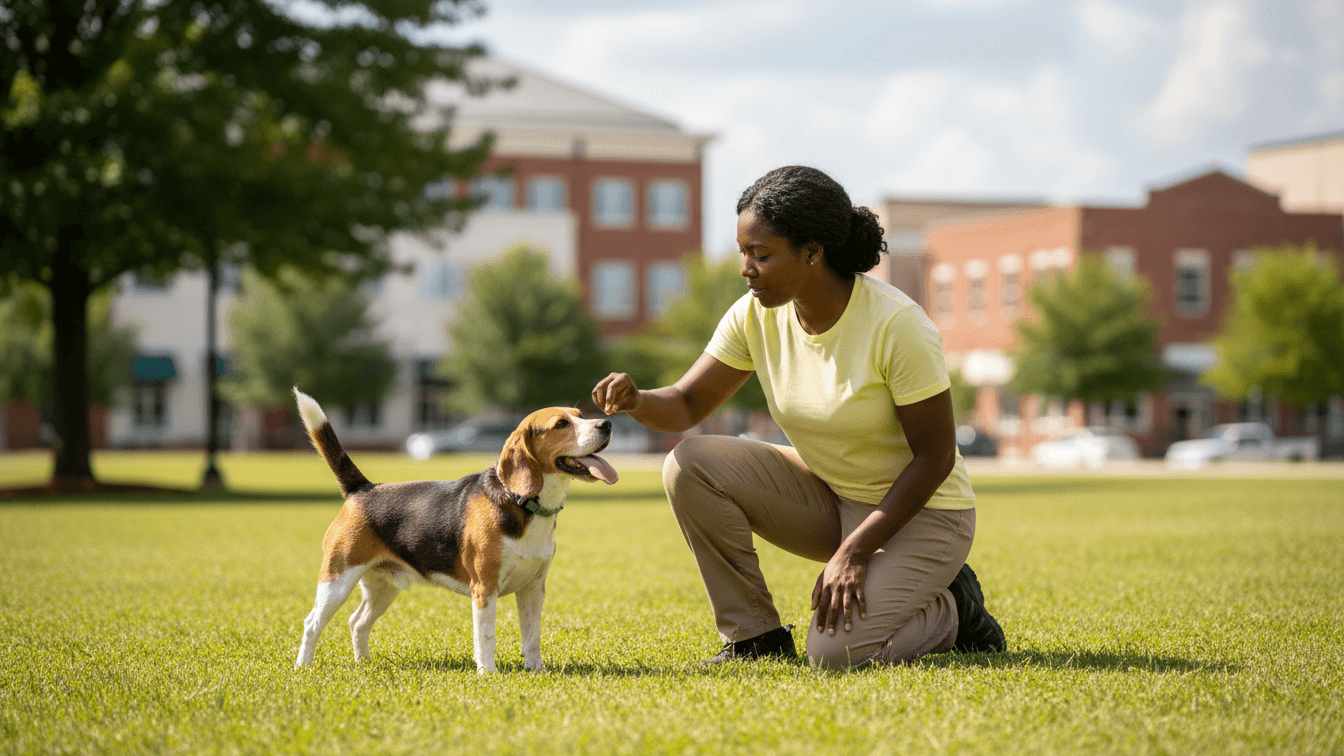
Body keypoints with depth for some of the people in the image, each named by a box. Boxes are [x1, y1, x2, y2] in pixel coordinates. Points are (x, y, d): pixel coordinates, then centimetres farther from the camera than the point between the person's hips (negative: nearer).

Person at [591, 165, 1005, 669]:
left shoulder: (897, 325, -25)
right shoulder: (756, 315, -8)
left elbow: (935, 457, -20)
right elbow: (686, 405, -2)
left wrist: (855, 551, -23)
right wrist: (635, 400, -26)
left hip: (919, 511, -6)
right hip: (826, 498, 6)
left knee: (835, 651, -27)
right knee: (691, 466, -16)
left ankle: (950, 611, 4)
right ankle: (754, 636, -3)